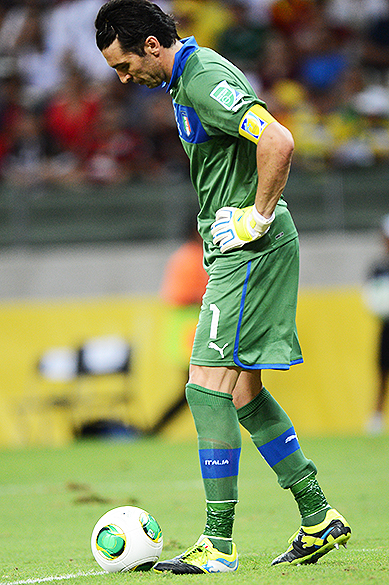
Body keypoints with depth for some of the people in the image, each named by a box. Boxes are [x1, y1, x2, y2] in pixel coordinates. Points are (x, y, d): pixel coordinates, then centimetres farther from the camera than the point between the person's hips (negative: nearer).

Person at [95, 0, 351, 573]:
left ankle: (219, 545, -7)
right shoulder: (186, 79, 14)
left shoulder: (206, 80, -18)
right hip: (237, 251, 10)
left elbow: (278, 142, -30)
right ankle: (319, 517, 17)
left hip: (253, 249, -10)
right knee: (243, 392, 12)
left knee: (210, 386, -10)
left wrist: (259, 214, -19)